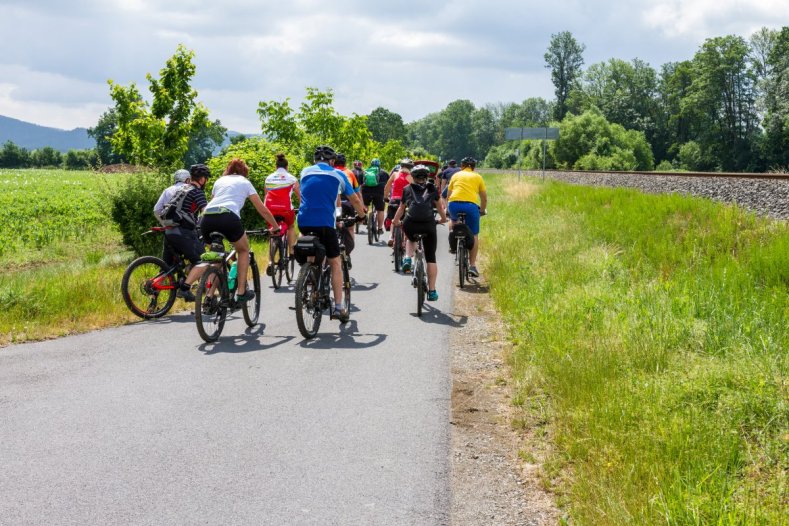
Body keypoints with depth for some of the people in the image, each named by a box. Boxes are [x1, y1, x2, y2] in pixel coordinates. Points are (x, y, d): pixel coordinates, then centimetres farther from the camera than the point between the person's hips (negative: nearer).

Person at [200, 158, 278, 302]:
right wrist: (276, 227, 38)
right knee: (244, 250, 23)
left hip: (207, 219, 4)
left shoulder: (219, 181, 32)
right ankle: (241, 292, 14)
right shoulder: (245, 182, 24)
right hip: (228, 217, -3)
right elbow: (263, 210, 26)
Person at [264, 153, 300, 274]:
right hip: (285, 208, -2)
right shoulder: (291, 178, 11)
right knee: (291, 226, 30)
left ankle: (270, 261, 0)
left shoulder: (269, 178, 19)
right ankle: (291, 252, 18)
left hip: (270, 209, 2)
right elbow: (300, 197, 14)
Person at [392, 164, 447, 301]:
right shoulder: (432, 189, 16)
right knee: (431, 258, 9)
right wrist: (443, 219, 48)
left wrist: (395, 221, 44)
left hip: (410, 225, 1)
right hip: (428, 225, -1)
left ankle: (407, 259, 11)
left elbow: (401, 208, 28)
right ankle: (432, 291, 7)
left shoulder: (407, 189, 17)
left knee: (411, 239, 37)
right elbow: (439, 206, 29)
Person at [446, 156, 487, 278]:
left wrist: (447, 208, 43)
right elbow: (484, 198, 22)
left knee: (453, 220, 38)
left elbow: (448, 195, 27)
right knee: (474, 236, 10)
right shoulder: (477, 177, 20)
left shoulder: (456, 175, 22)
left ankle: (452, 232, 11)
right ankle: (472, 265, 5)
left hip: (454, 204, 1)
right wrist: (482, 211, 38)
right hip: (471, 205, -1)